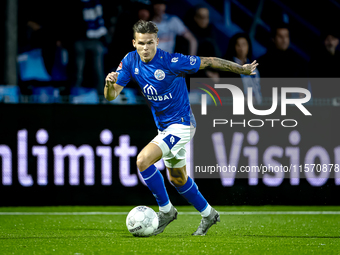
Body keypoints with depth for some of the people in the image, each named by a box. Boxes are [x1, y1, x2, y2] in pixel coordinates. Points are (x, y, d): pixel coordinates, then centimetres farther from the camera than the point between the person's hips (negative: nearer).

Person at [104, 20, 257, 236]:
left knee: (143, 160, -23)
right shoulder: (131, 61, -6)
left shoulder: (171, 62, -24)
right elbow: (111, 96, -6)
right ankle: (208, 214, 40)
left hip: (180, 124, -8)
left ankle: (166, 209, -7)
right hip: (164, 127, 8)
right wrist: (109, 83, -30)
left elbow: (208, 62, -14)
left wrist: (243, 69, -7)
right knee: (178, 179, 20)